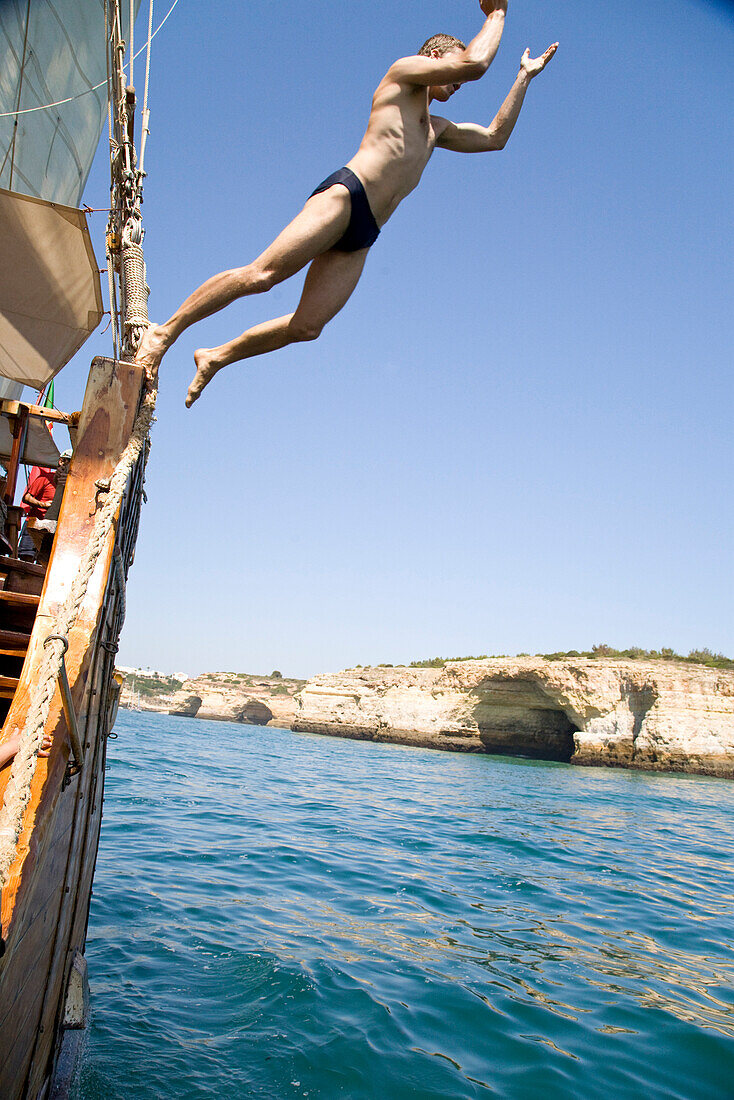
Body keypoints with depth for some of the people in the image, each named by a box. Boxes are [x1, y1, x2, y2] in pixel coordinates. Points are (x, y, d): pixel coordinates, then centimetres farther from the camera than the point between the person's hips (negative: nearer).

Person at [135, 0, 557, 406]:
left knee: (307, 326, -7)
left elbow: (495, 137, 42)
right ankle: (165, 332, -12)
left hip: (363, 234, 8)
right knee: (261, 275, -20)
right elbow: (475, 62, 1)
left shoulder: (436, 128, 37)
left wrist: (525, 77, 42)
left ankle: (217, 356, 5)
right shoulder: (404, 71, 13)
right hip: (344, 195, -8)